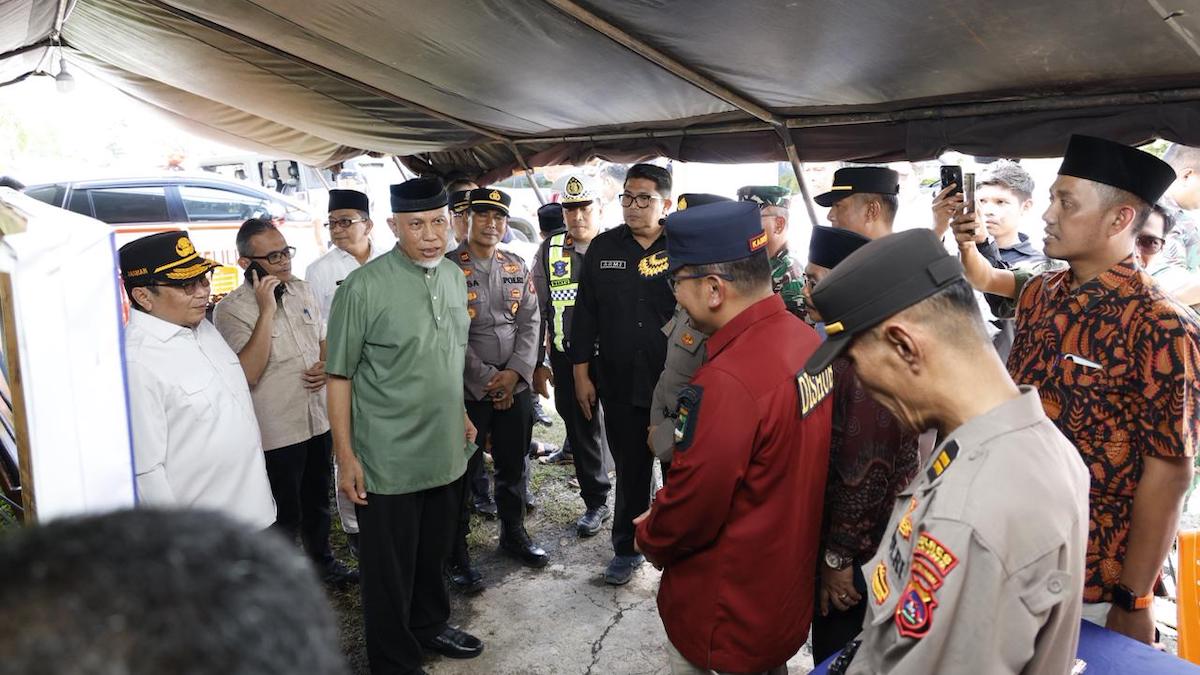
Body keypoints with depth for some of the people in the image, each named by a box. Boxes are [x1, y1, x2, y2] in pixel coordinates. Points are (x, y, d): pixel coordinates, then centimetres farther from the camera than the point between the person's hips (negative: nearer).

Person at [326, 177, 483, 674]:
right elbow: (339, 375, -12)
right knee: (390, 571, 11)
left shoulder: (454, 276, 3)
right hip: (388, 460, -5)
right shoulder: (364, 287, -16)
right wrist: (345, 455, -12)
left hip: (446, 451, 6)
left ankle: (430, 625, 46)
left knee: (434, 554, 22)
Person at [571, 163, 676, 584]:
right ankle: (627, 549, 33)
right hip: (621, 387, 2)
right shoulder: (603, 248, 4)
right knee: (630, 471, 15)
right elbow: (585, 314, 6)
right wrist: (581, 374, 4)